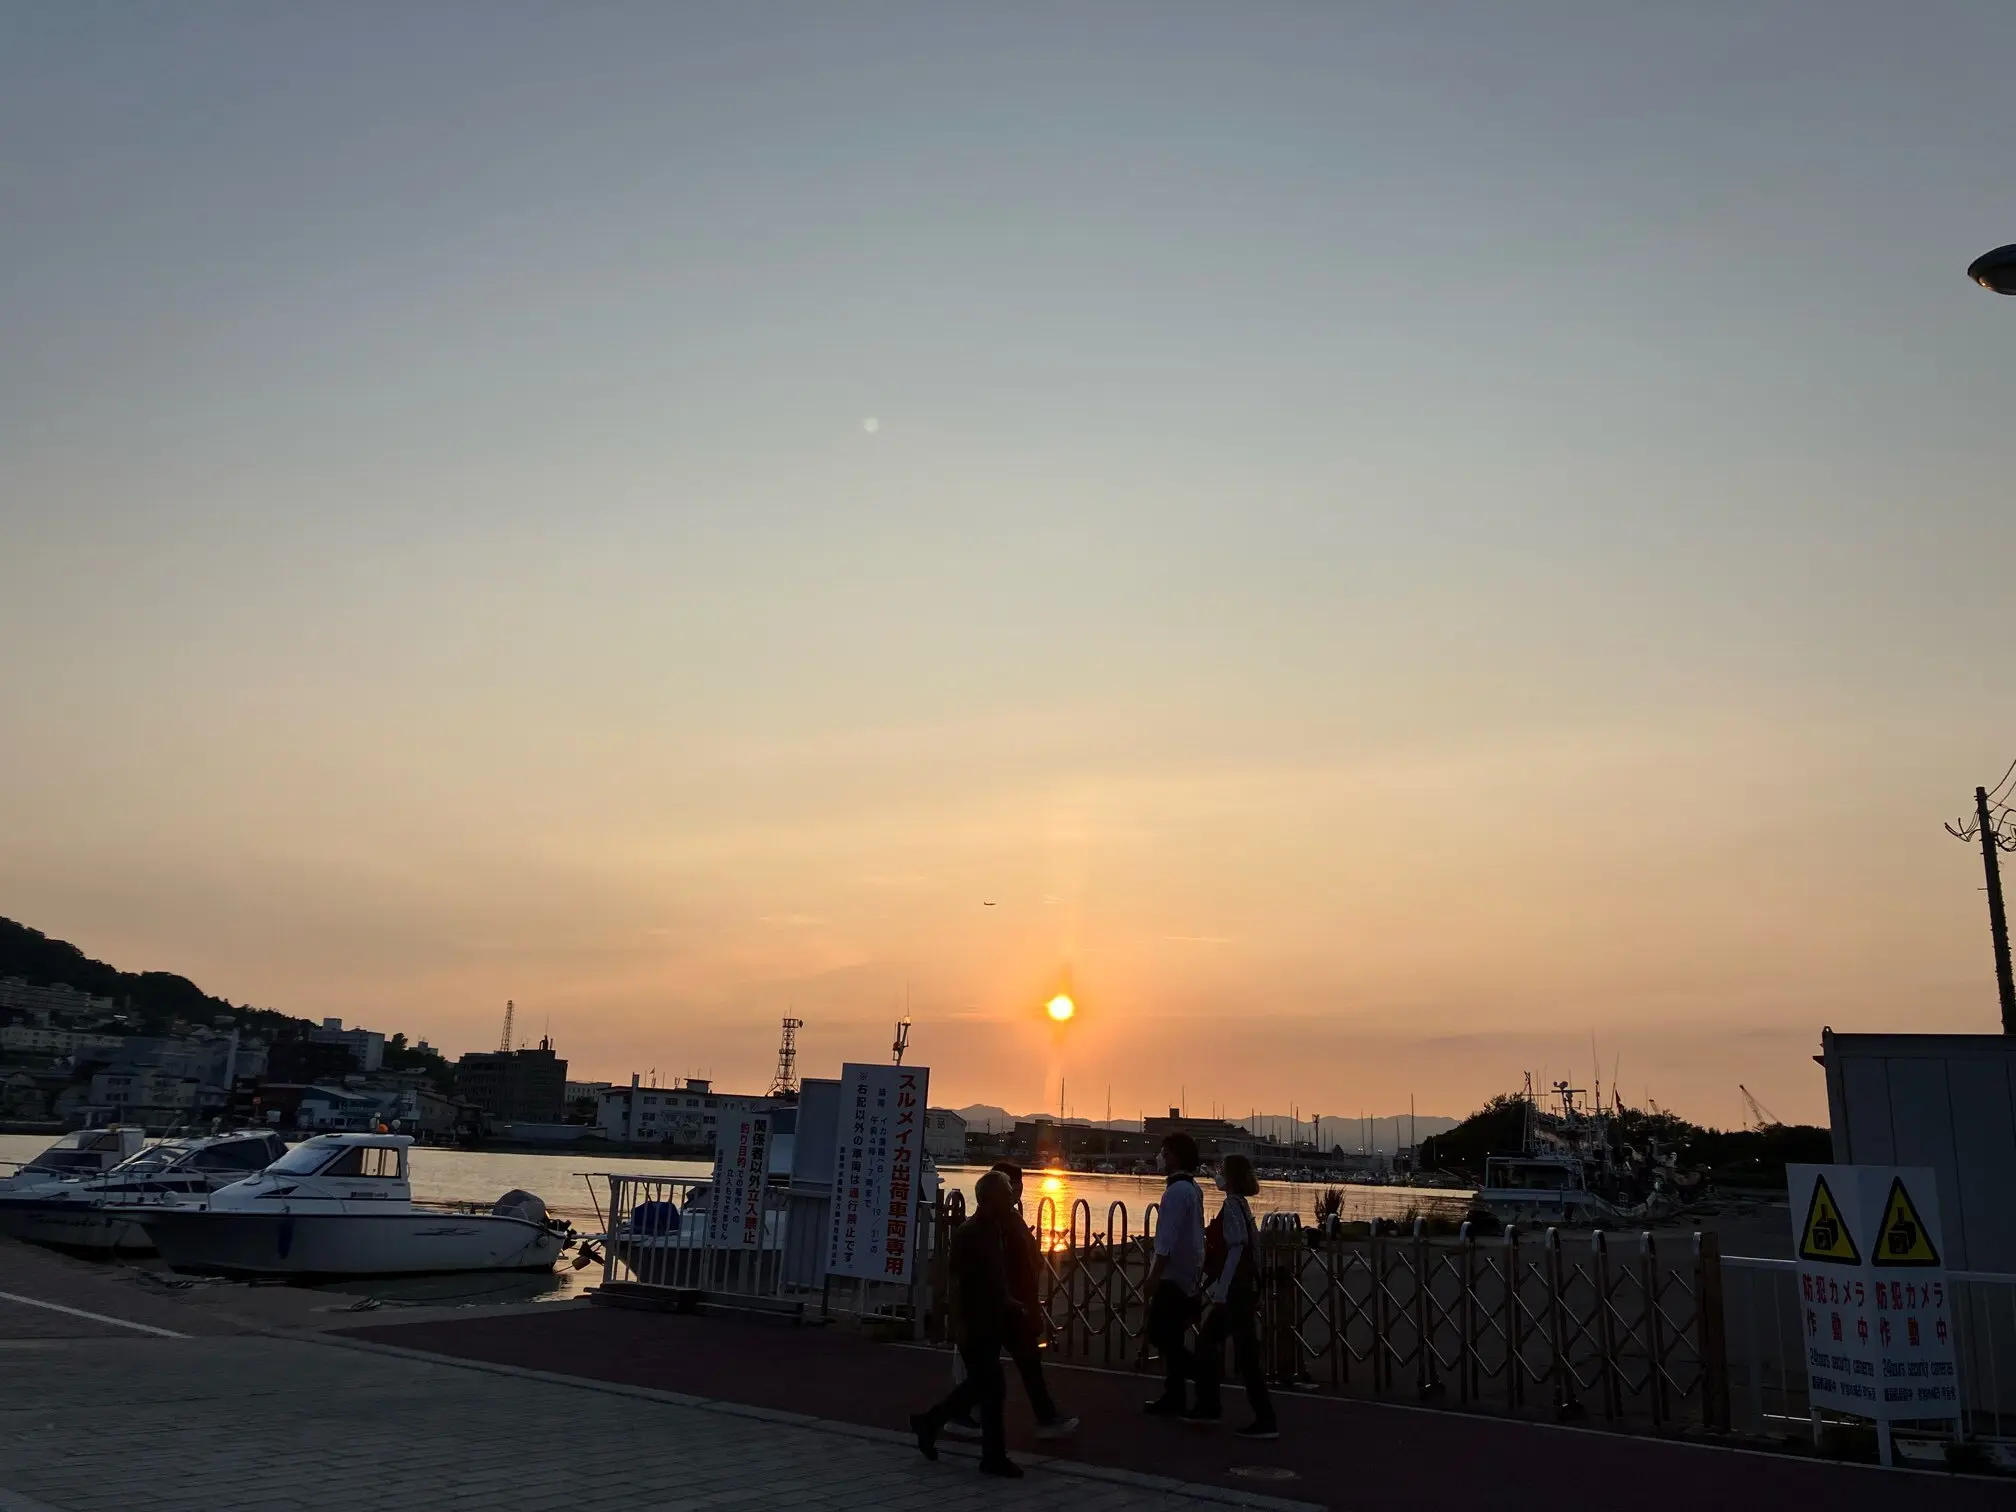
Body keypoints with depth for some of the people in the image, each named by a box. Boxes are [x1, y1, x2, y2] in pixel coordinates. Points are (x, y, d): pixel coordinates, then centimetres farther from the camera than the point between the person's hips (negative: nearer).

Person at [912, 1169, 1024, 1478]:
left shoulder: (997, 1230, 10)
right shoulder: (969, 1233, -17)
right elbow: (956, 1280, -18)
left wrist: (1007, 1303, 14)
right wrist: (958, 1323, -20)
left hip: (991, 1320, 9)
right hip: (973, 1323, -9)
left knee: (979, 1385, 16)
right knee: (992, 1387, -4)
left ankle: (928, 1422, 30)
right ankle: (994, 1457, 7)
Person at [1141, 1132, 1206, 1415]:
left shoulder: (1177, 1190, -18)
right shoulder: (1193, 1189, 12)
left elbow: (1167, 1239, -22)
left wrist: (1154, 1276, -19)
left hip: (1173, 1275, -10)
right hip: (1188, 1275, 10)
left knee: (1161, 1335, -3)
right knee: (1170, 1337, 14)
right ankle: (1173, 1396, 16)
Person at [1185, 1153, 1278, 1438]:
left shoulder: (1232, 1204, -13)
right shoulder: (1239, 1203, 14)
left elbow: (1237, 1249, -20)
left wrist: (1221, 1291, -22)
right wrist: (1215, 1286, 23)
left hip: (1236, 1291, -10)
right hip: (1243, 1288, 10)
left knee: (1246, 1353, -6)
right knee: (1206, 1340, 17)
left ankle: (1265, 1421, -2)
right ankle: (1207, 1406, 25)